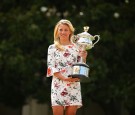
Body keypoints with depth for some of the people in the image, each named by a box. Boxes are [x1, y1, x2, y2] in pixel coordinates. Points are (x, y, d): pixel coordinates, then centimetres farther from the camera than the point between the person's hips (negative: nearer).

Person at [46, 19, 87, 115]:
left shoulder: (76, 48, 11)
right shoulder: (52, 48, 8)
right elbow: (51, 67, 0)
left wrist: (83, 58, -9)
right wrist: (65, 78, -13)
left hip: (74, 85, 1)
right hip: (58, 85, -1)